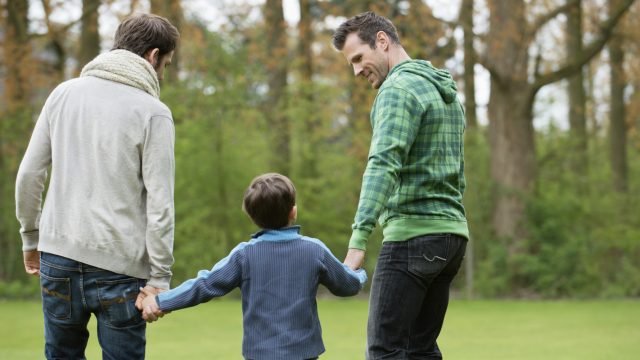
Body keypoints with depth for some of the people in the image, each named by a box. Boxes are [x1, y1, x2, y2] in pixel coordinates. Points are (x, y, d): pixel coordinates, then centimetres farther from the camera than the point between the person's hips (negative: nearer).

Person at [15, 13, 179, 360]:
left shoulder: (64, 93, 7)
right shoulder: (153, 112, -6)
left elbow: (28, 175, 8)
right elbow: (160, 204, -10)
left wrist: (31, 237, 19)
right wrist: (159, 278, -6)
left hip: (59, 253, 4)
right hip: (119, 265, -4)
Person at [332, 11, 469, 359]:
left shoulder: (399, 88, -11)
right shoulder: (446, 91, 19)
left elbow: (383, 164, -25)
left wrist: (358, 239, -33)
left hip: (413, 235, -9)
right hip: (451, 232, 9)